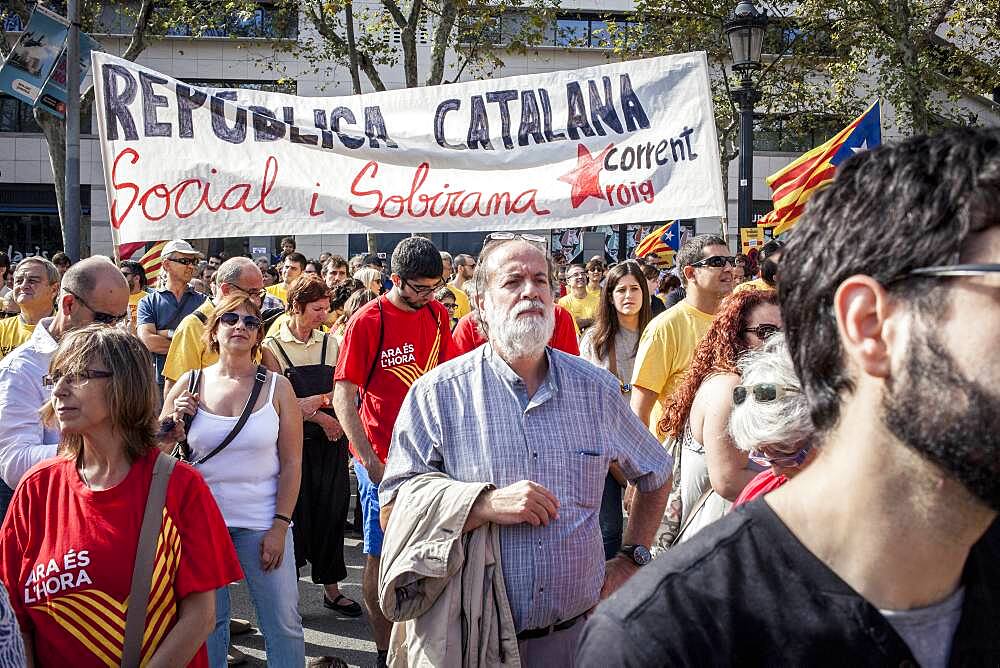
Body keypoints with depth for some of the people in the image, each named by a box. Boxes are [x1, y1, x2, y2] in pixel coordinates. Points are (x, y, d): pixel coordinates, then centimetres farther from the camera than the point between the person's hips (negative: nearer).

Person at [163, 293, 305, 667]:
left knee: (284, 624, 2)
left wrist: (280, 526, -8)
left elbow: (291, 463, -2)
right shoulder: (190, 384, 1)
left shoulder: (277, 387, -2)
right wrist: (174, 421, -10)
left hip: (261, 523, -1)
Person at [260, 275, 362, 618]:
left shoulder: (330, 343, 8)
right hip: (295, 442, -3)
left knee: (331, 512, 8)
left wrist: (310, 401, -9)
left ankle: (331, 587, 20)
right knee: (296, 515, 0)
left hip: (331, 440, 4)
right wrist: (320, 417, -14)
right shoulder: (273, 347, -3)